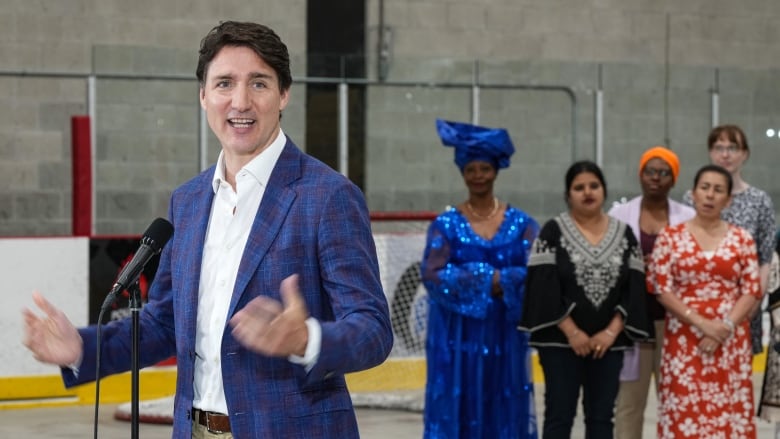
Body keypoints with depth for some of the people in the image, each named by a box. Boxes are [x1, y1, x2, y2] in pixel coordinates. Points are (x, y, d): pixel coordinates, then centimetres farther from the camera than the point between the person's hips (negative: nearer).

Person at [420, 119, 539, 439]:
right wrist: (488, 278, -16)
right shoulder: (446, 224, 1)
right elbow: (432, 274, -12)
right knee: (457, 409, -1)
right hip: (459, 334, -1)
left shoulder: (520, 223, 5)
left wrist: (502, 282, -18)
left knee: (505, 410, 4)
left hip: (505, 333, 1)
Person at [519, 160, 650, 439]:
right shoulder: (553, 232, -2)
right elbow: (544, 287, -9)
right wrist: (572, 332, -14)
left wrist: (611, 332, -9)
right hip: (562, 340, -3)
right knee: (560, 416, -2)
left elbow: (634, 288, 2)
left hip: (608, 342, 3)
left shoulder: (624, 234, 7)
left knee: (601, 416, 8)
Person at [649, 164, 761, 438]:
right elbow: (662, 289, -3)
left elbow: (752, 291, 2)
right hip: (684, 341, -1)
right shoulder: (671, 237, 2)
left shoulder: (742, 239, 7)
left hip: (731, 341, 1)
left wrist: (725, 327, -12)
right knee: (685, 414, -2)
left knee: (729, 412, 1)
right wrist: (702, 324, -13)